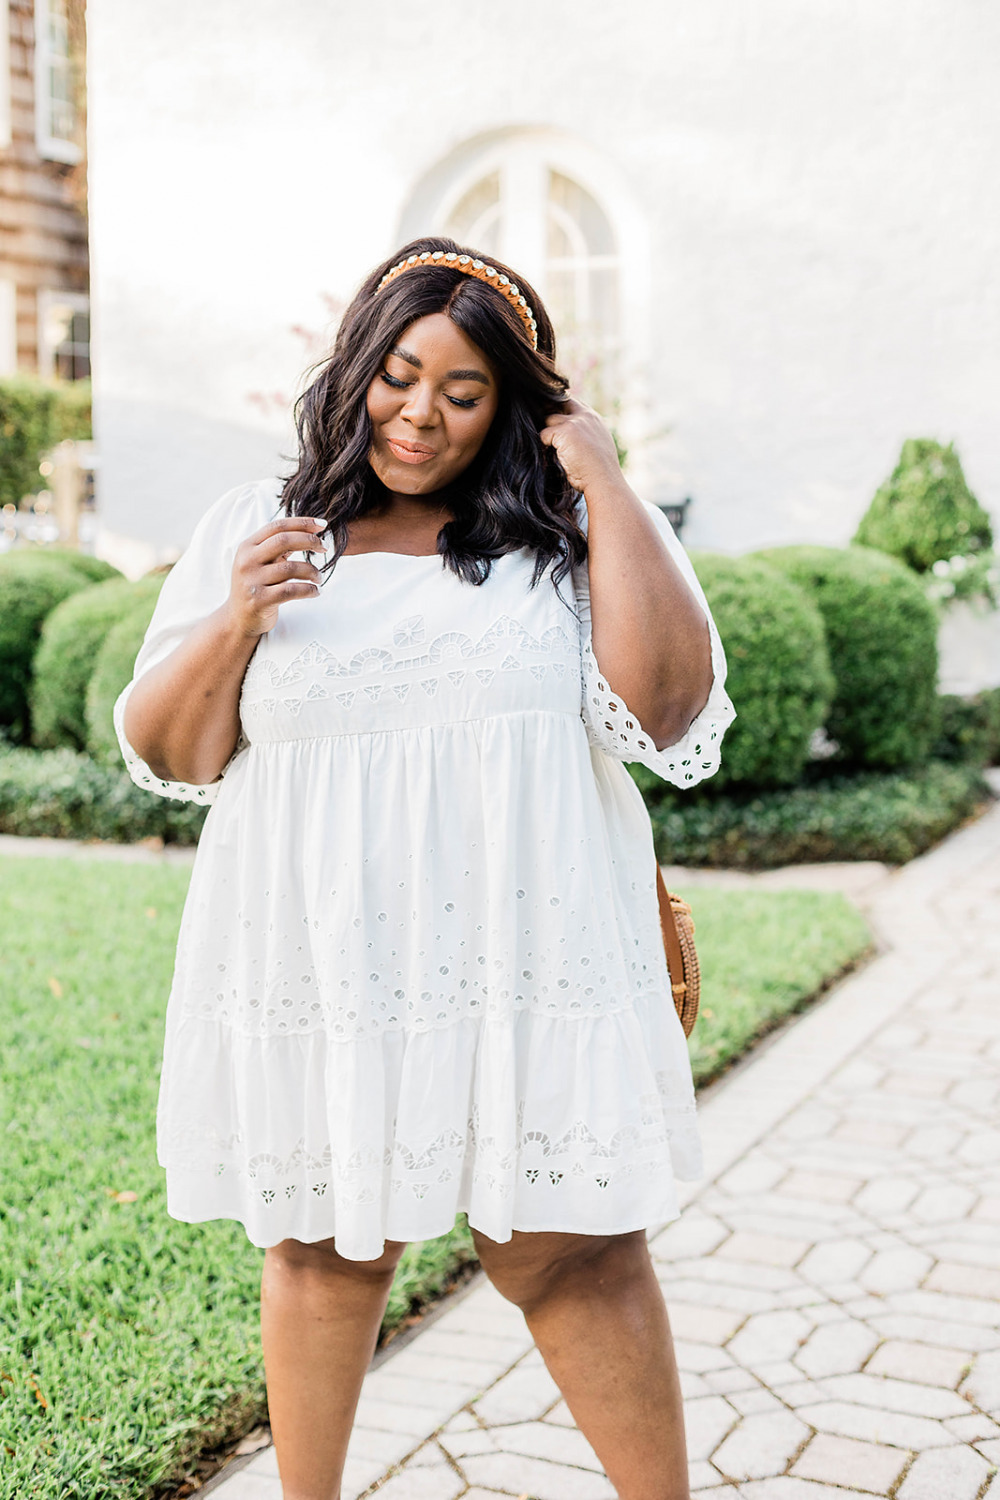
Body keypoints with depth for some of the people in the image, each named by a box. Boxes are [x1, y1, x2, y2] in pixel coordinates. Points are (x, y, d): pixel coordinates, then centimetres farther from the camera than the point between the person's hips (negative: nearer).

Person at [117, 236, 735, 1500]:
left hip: (524, 961, -1)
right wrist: (233, 621, -11)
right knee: (323, 1248, 14)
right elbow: (165, 755, 8)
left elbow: (665, 709, -10)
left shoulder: (569, 532, 4)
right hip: (324, 968, 2)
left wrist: (605, 485, -9)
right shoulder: (253, 529, 7)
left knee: (570, 1251, 3)